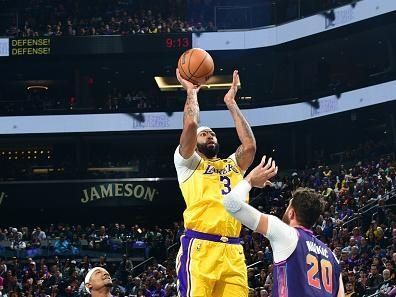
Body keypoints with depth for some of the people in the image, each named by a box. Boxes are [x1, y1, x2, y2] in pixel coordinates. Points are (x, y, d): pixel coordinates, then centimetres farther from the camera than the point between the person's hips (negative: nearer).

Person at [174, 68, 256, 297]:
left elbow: (250, 145, 8)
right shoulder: (188, 163, 13)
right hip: (200, 248, -5)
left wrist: (231, 103, 15)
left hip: (232, 250, 5)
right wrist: (191, 91, 12)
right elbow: (190, 125, -3)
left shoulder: (233, 165, 27)